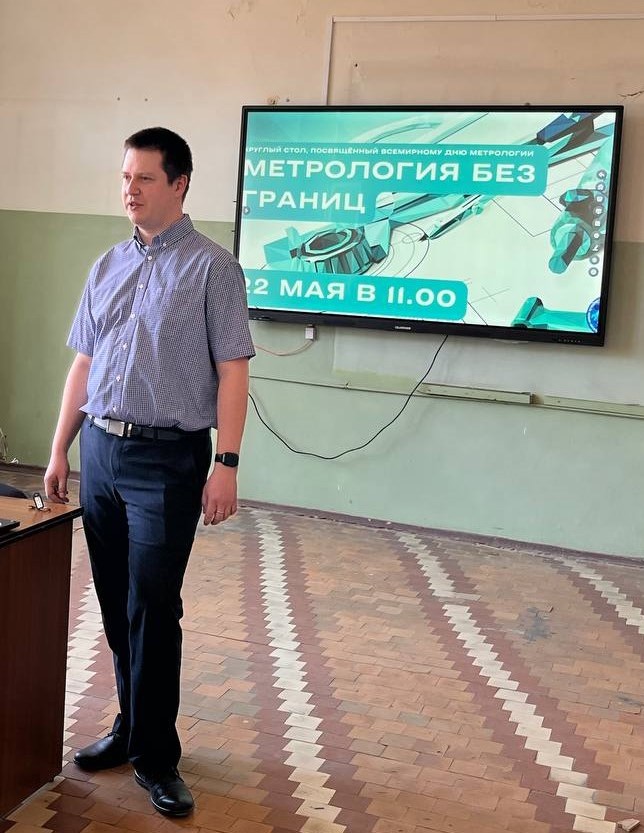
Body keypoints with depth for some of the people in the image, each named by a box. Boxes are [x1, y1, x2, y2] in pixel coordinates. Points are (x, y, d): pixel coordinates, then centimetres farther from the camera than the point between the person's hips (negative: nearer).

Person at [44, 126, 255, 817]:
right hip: (100, 450, 6)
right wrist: (60, 450, 14)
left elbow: (232, 371, -9)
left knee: (152, 609, -2)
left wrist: (226, 464, -15)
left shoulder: (211, 267, -5)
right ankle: (131, 726, 30)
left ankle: (154, 753, 13)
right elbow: (83, 364, 16)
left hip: (166, 458, -6)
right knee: (115, 604, 13)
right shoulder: (107, 268, 13)